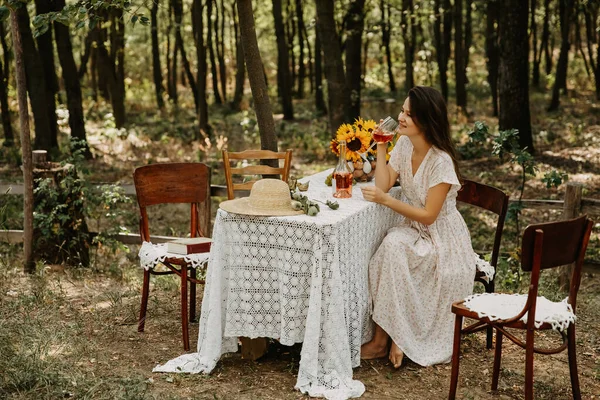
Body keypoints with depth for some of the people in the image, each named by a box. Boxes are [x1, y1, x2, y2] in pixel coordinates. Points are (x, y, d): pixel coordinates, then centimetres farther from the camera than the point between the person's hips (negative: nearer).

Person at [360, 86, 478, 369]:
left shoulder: (441, 162, -22)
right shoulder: (404, 145, 0)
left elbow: (428, 216, -22)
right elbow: (384, 185, -2)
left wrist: (386, 200, -27)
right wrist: (380, 148, -7)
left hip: (441, 238, -6)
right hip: (413, 229, 6)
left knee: (393, 248, -31)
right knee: (391, 246, -27)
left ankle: (384, 339, -19)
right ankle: (383, 338, -22)